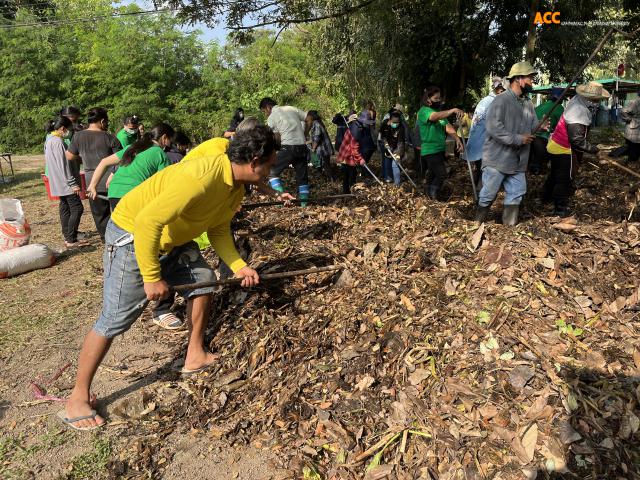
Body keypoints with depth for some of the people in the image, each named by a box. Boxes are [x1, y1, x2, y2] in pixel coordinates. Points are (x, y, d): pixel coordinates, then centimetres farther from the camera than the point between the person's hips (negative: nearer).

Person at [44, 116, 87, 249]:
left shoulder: (49, 140, 15)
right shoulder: (58, 141, -17)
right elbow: (63, 165, -21)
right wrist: (73, 183, -20)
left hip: (59, 183, 11)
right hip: (66, 183, -10)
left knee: (65, 208, 12)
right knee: (77, 208, -9)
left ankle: (68, 238, 16)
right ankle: (71, 240, -10)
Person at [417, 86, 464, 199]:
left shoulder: (439, 111, 14)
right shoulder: (424, 111, -13)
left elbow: (447, 126, 5)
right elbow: (436, 116, -34)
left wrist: (457, 139, -10)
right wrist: (452, 110, -49)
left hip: (440, 149, 9)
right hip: (430, 151, -8)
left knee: (434, 174, 17)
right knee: (442, 175, -11)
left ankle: (431, 196, 30)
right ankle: (432, 197, 6)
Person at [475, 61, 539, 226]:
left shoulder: (528, 103, 13)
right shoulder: (501, 101, -12)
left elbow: (533, 127, 18)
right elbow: (493, 128, -23)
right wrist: (518, 139, -22)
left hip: (518, 162, 7)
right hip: (497, 160, -7)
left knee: (516, 194, 9)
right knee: (488, 194, 0)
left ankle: (510, 225, 21)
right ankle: (477, 224, 16)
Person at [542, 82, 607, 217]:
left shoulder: (577, 102, -1)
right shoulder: (579, 112, -27)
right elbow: (576, 139, -28)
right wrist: (592, 149, -17)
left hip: (556, 146, 9)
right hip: (564, 151, -9)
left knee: (554, 175, 25)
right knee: (564, 180, 2)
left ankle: (546, 196, 41)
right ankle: (560, 209, 10)